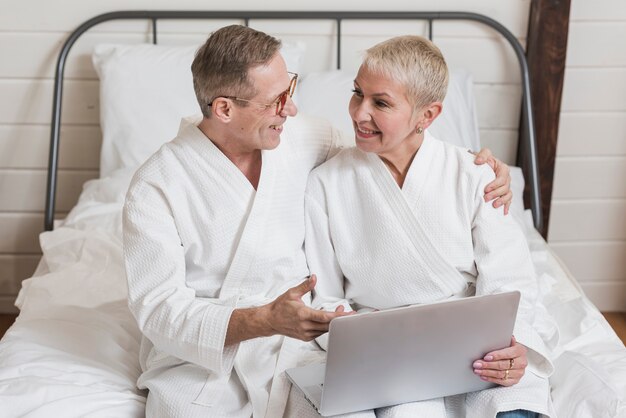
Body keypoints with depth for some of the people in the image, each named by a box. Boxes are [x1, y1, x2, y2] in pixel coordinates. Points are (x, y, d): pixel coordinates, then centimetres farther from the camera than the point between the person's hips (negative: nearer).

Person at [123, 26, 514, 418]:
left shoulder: (309, 140, 3)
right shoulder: (155, 187, -10)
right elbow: (158, 309, -14)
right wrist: (266, 320, -29)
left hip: (297, 353, 4)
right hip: (199, 367, -3)